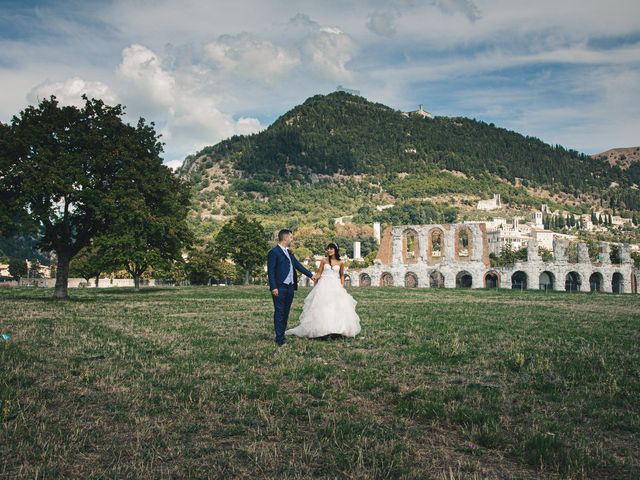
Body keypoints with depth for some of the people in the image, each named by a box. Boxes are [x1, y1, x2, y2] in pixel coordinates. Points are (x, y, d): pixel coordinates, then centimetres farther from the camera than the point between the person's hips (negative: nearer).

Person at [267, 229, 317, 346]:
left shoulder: (289, 252, 17)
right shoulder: (274, 252, -9)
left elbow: (298, 265, 24)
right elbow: (270, 271, -12)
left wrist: (311, 275, 22)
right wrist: (273, 287, -18)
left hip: (290, 287, 8)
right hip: (280, 288, -8)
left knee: (286, 313, 11)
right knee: (279, 313, -4)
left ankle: (281, 336, 17)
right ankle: (279, 339, -1)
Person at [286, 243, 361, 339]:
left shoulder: (340, 263, 6)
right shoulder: (324, 261, 5)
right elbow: (319, 273, 7)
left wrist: (342, 286, 6)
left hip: (336, 286, 1)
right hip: (324, 285, -1)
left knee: (339, 307, -8)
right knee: (322, 307, -8)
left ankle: (337, 329, -2)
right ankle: (323, 328, -6)